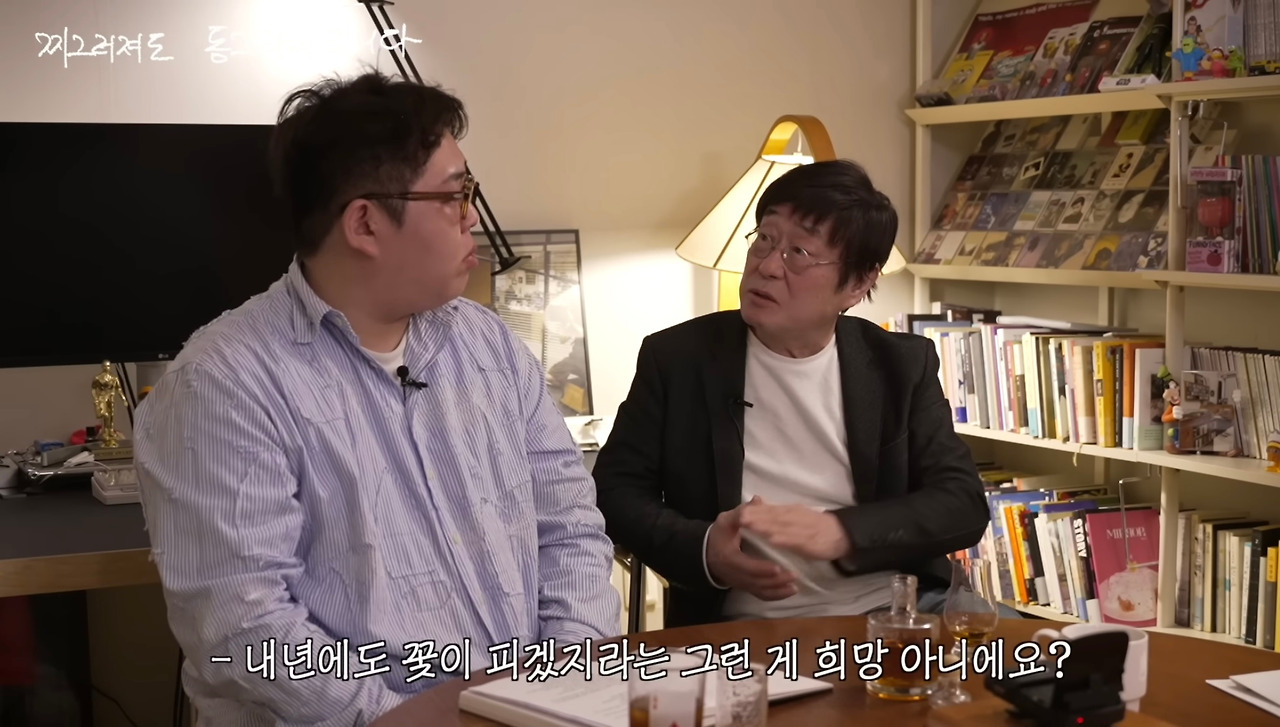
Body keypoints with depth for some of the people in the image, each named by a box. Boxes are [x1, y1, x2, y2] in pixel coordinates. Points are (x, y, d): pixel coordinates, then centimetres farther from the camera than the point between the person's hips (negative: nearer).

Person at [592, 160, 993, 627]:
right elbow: (614, 489, 5)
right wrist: (703, 550, -15)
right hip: (747, 627, -2)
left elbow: (964, 503, 0)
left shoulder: (902, 365, 7)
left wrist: (840, 532, -17)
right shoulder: (678, 357, 4)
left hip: (893, 612, 2)